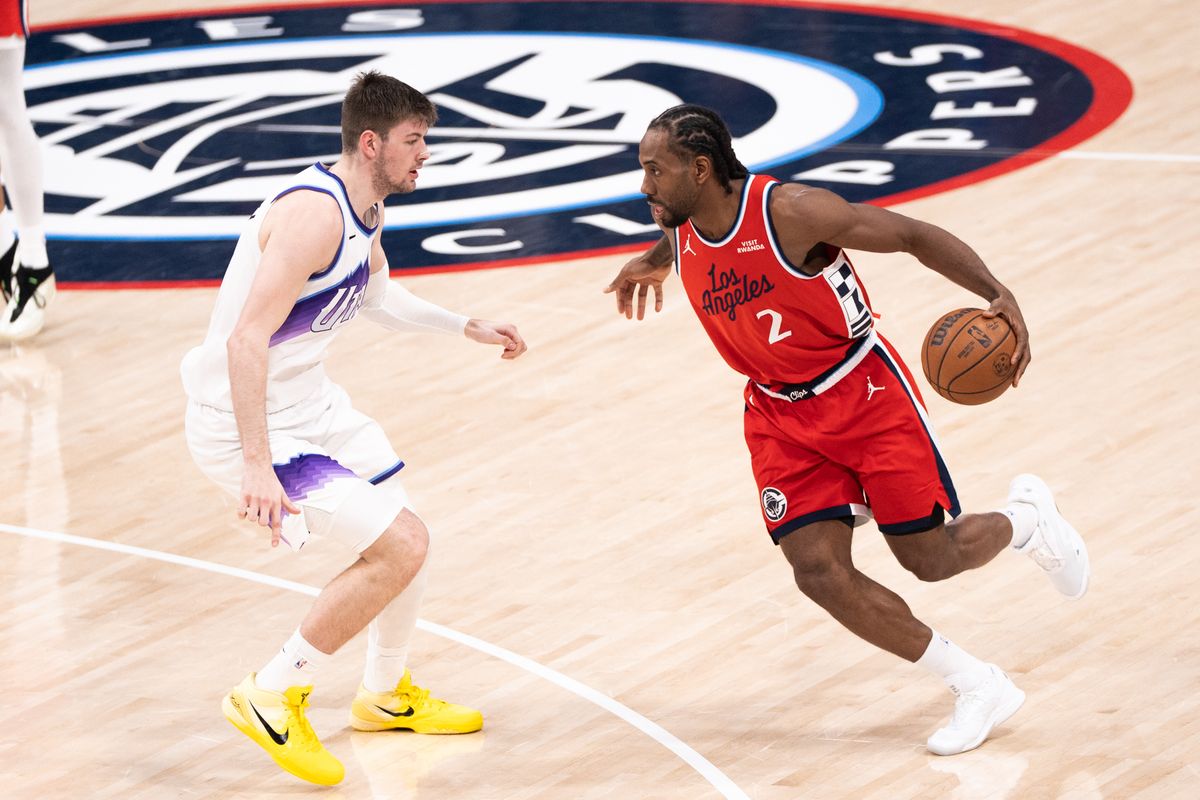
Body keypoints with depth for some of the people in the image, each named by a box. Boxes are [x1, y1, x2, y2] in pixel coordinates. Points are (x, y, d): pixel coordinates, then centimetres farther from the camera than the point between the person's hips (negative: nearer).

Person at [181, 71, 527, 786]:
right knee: (399, 547, -16)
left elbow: (377, 296, 28)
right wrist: (256, 465, -36)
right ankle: (272, 698, -4)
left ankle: (386, 697, 41)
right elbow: (246, 339, -32)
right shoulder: (315, 215, -27)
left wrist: (467, 327, 26)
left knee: (407, 535, 19)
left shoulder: (367, 210, 5)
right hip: (245, 422, -10)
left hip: (309, 402, 10)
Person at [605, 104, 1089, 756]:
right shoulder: (682, 239, -6)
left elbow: (913, 236, -19)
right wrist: (653, 262, 43)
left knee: (928, 557, -1)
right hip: (781, 417, 5)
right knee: (817, 569, -11)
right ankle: (978, 687, 2)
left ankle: (1026, 519, 36)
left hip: (863, 391, -5)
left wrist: (997, 295, -30)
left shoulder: (792, 211, -25)